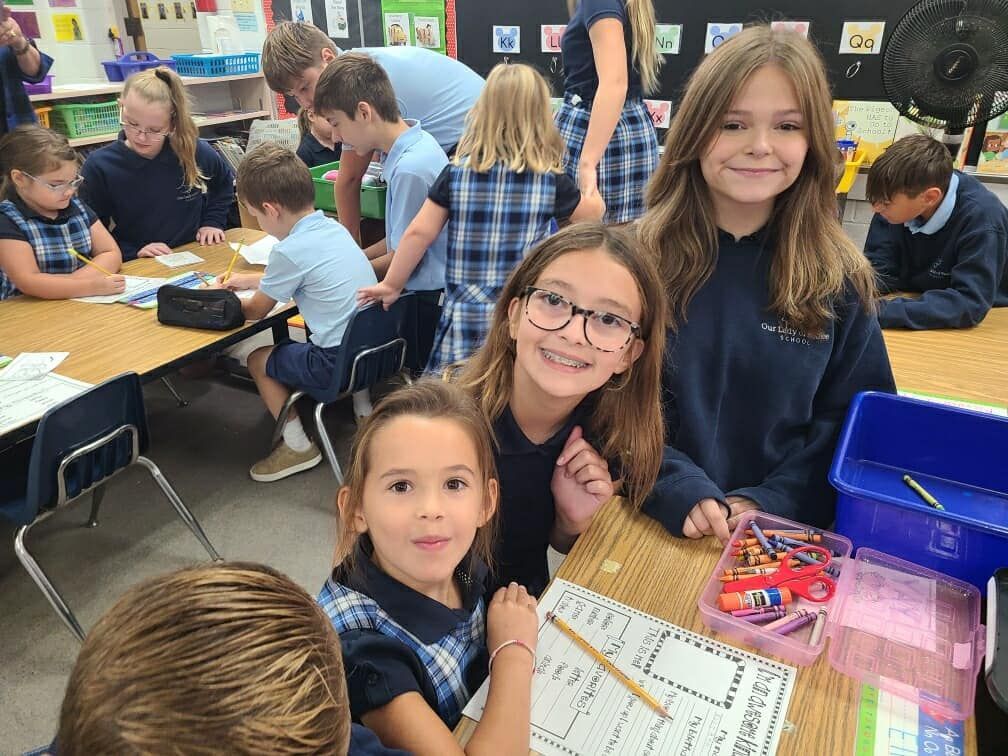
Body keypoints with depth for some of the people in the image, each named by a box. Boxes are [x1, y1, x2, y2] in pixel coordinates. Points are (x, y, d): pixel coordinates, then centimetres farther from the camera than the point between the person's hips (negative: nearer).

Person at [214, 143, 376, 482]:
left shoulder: (289, 250, -16)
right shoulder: (332, 226, 6)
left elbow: (255, 311, 1)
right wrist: (250, 279, 31)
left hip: (338, 363, -8)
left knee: (258, 359, 14)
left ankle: (298, 446, 16)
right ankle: (362, 401, 31)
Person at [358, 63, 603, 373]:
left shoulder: (458, 171, 1)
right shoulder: (550, 179, 0)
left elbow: (419, 232, 1)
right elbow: (593, 212, 18)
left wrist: (391, 284, 13)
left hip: (466, 314, 1)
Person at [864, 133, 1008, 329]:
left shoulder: (982, 220, -26)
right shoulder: (897, 200, -12)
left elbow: (970, 304, -30)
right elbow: (880, 268, -7)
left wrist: (880, 311, -38)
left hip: (983, 323, -4)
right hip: (915, 320, 4)